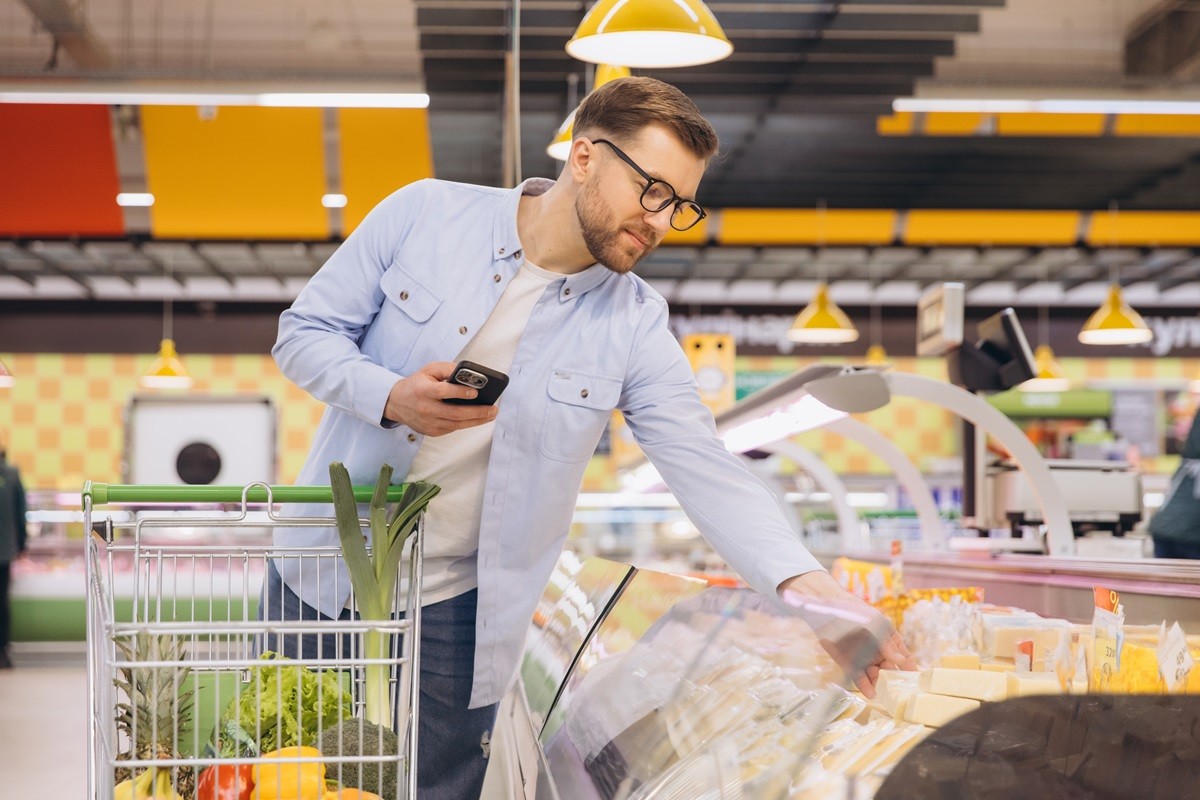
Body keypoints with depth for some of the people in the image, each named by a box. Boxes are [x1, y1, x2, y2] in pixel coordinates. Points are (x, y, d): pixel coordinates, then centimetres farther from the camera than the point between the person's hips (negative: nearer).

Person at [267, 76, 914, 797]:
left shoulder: (634, 327, -7)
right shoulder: (426, 215, -7)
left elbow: (707, 470, -12)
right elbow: (304, 332, -3)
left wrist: (805, 583, -27)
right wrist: (390, 397, -22)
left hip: (452, 612, 0)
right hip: (321, 575, 1)